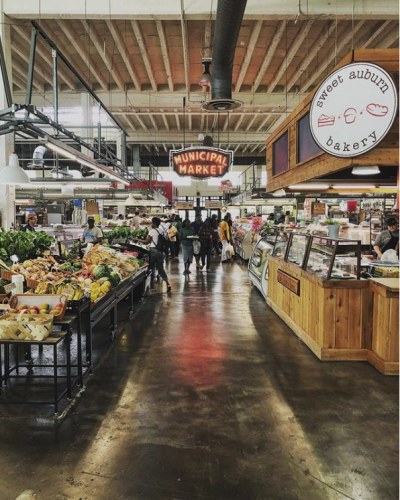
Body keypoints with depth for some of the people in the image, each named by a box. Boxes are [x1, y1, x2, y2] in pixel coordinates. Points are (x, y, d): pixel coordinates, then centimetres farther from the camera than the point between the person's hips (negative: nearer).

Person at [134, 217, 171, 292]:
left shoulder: (152, 231, -10)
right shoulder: (162, 230, 8)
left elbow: (146, 242, -9)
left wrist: (137, 239, -1)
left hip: (153, 250, -5)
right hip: (161, 251, 5)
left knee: (152, 267, 10)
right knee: (161, 268, 10)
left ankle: (152, 284, 17)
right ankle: (167, 283, -6)